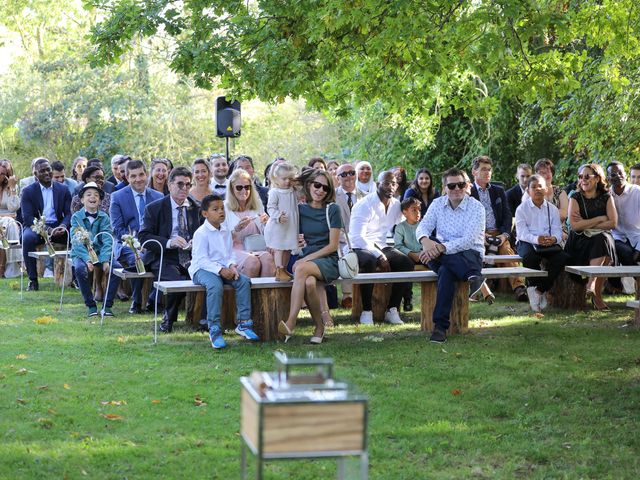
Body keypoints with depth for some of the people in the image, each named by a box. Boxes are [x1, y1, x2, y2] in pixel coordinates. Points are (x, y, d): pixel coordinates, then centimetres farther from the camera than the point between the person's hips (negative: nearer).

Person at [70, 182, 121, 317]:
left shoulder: (104, 217, 4)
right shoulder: (76, 217, 0)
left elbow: (107, 241, -6)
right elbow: (76, 241, -11)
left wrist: (105, 260, -23)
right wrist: (87, 259, -26)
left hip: (100, 252, 2)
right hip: (81, 253, -2)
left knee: (117, 268, -25)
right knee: (80, 268, -34)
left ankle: (107, 305, -12)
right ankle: (91, 305, -16)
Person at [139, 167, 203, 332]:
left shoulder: (197, 208, 13)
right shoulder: (154, 208, 3)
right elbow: (143, 237, -4)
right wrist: (168, 242, -20)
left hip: (192, 258, 3)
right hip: (165, 259, -3)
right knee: (177, 280, -33)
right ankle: (168, 318, -4)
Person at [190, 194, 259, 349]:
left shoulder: (226, 231, 12)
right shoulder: (201, 233, -11)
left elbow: (230, 254, 12)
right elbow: (202, 259, -17)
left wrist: (231, 266, -11)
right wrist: (220, 270, -27)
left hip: (224, 269, 7)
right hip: (202, 269, -7)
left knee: (244, 281, -15)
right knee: (215, 285, -36)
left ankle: (243, 323, -8)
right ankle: (214, 329, -32)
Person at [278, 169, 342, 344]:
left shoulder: (332, 210, 1)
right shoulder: (300, 209, 12)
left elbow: (333, 245, -4)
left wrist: (306, 259, -11)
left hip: (329, 260, -3)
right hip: (306, 260, 3)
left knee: (302, 269, -35)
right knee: (309, 282, -34)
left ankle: (291, 323, -39)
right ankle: (320, 326, -18)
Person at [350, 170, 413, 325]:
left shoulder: (396, 205, 9)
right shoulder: (365, 205, -12)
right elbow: (357, 237, -18)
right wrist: (379, 256, -23)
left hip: (382, 247, 6)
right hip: (361, 247, -6)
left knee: (406, 263, -20)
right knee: (369, 261, -39)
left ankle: (392, 309, -12)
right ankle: (366, 311, -27)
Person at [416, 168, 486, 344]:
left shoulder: (476, 208, -7)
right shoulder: (437, 204, 8)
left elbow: (468, 241, -20)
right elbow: (422, 227, -4)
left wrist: (441, 248, -33)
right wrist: (425, 241, -30)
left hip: (470, 255, -3)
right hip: (443, 256, 3)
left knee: (446, 271, -36)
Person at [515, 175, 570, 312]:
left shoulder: (552, 209, 13)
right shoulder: (522, 208, 3)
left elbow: (557, 230, 2)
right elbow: (522, 232, -10)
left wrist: (554, 238, -24)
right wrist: (536, 239, -29)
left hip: (549, 242, 3)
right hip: (527, 242, -3)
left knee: (562, 257, -27)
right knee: (529, 257, -38)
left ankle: (539, 290, -17)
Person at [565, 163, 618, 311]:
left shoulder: (606, 197, 8)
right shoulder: (576, 198, 2)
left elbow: (613, 223, -4)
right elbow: (574, 225, -12)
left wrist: (587, 224, -10)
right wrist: (600, 219, -9)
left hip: (603, 239, 2)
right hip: (581, 240, -2)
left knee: (603, 239, -33)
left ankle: (593, 287, -30)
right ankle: (596, 294, -31)